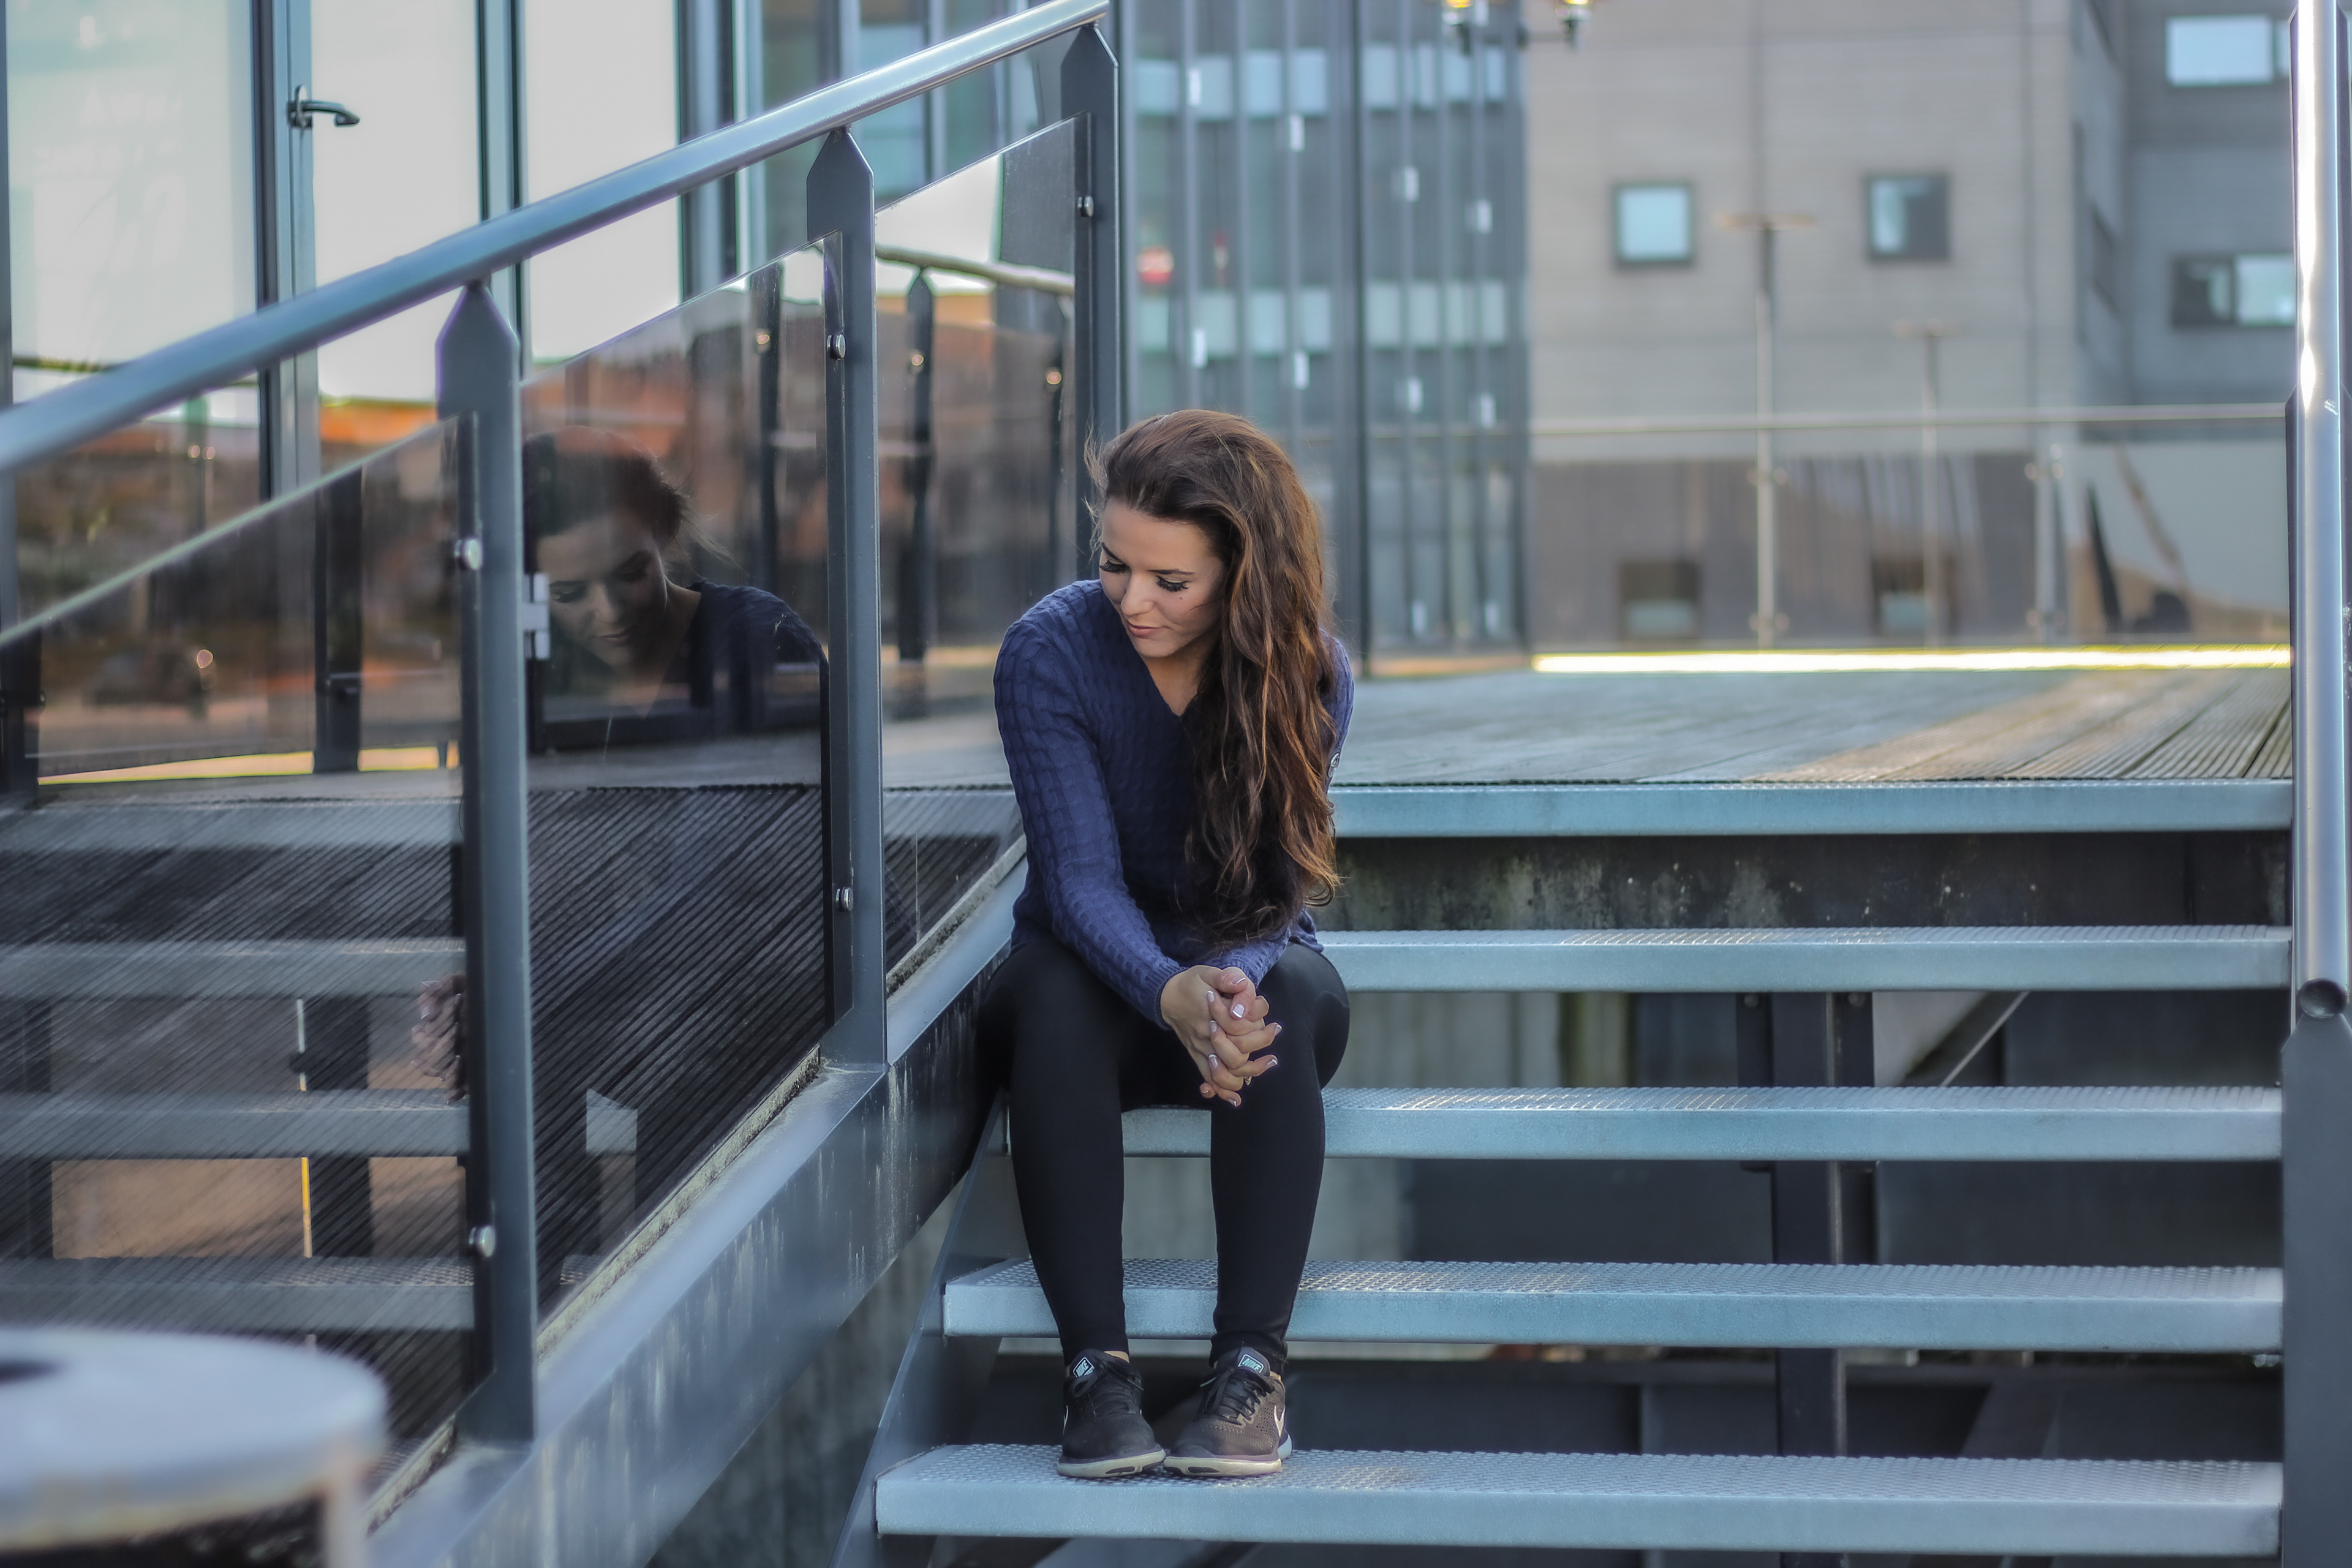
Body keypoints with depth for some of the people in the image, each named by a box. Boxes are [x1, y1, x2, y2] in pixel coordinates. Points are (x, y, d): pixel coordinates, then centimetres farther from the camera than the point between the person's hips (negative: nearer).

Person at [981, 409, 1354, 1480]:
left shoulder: (1310, 675, -14)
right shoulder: (1051, 651, -17)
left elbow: (1276, 890, -18)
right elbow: (1080, 879, -24)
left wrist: (1228, 990, -42)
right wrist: (1169, 995, -45)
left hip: (1246, 961, 1)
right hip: (1099, 961, 0)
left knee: (1285, 995, -35)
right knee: (1053, 1000, -36)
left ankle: (1252, 1369, -35)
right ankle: (1096, 1368, -38)